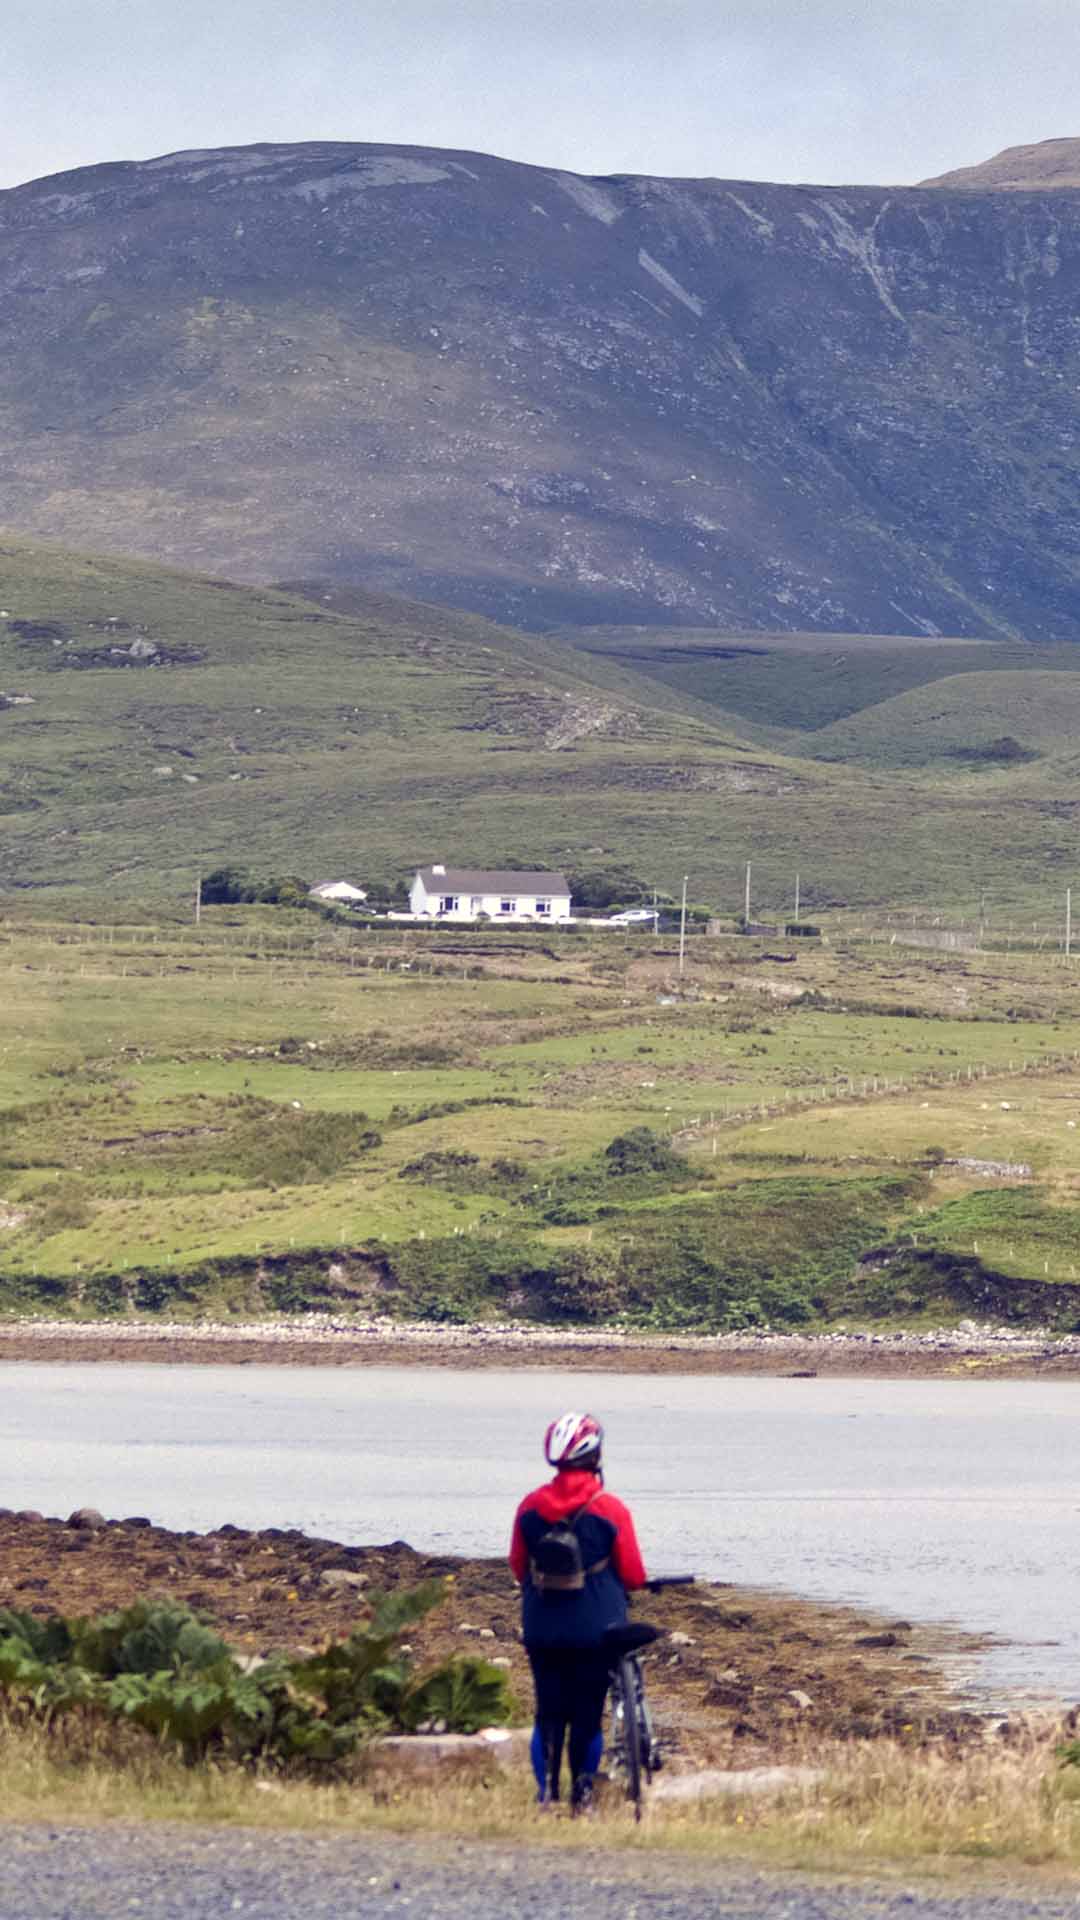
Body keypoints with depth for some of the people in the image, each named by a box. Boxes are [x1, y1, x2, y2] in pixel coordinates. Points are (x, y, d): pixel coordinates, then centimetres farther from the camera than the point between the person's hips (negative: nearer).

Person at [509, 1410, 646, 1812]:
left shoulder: (531, 1507, -3)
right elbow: (632, 1576, -5)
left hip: (541, 1629, 2)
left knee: (549, 1713, 11)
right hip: (596, 1628, -2)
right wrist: (623, 1585, 18)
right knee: (588, 1714, 6)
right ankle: (582, 1796, 8)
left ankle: (546, 1793, 4)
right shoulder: (611, 1510, -11)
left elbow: (518, 1567, 7)